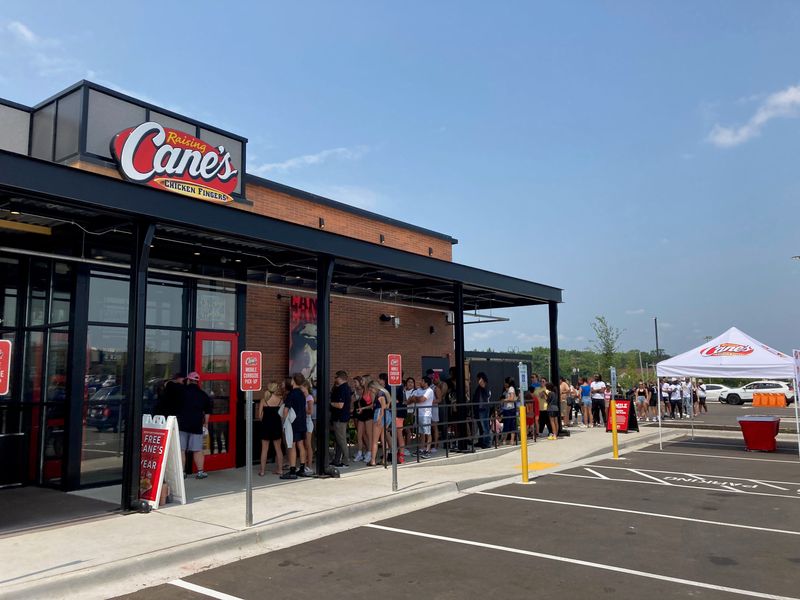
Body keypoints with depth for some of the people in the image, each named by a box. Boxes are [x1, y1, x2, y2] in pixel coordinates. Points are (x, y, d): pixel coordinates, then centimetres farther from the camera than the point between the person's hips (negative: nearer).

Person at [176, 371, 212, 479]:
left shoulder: (182, 391, 0)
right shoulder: (204, 395, 9)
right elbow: (207, 412, 11)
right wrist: (205, 424, 18)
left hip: (182, 424, -3)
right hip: (197, 426, 3)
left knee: (180, 449, 3)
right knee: (198, 450, 5)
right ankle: (200, 472, 4)